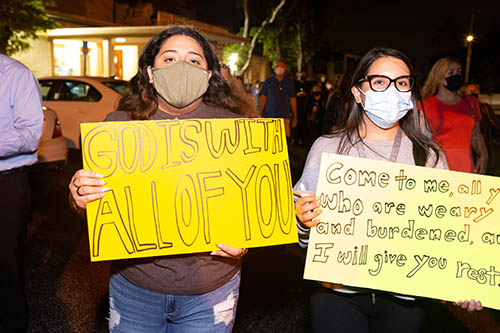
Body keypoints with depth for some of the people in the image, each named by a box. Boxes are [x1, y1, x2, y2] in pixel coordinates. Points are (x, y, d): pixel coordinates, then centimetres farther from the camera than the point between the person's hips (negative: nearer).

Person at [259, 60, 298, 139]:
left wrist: (295, 116, 8)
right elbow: (263, 98, 9)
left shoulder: (289, 82, 9)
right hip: (269, 116, 0)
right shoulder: (268, 81, 8)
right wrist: (260, 115, 4)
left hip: (284, 116, 0)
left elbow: (293, 99, 11)